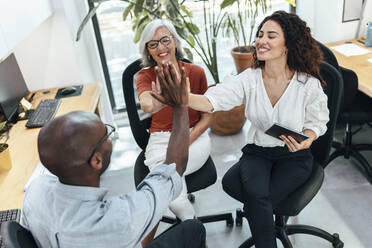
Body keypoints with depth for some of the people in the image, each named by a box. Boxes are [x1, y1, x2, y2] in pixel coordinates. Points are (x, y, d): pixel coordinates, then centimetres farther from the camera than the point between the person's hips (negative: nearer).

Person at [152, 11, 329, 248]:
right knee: (256, 195, -25)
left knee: (257, 203, -22)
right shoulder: (249, 79, -9)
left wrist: (305, 140, -21)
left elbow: (317, 123, 2)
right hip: (257, 151, 2)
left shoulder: (309, 84, -13)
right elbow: (212, 100, -25)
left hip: (294, 156, -2)